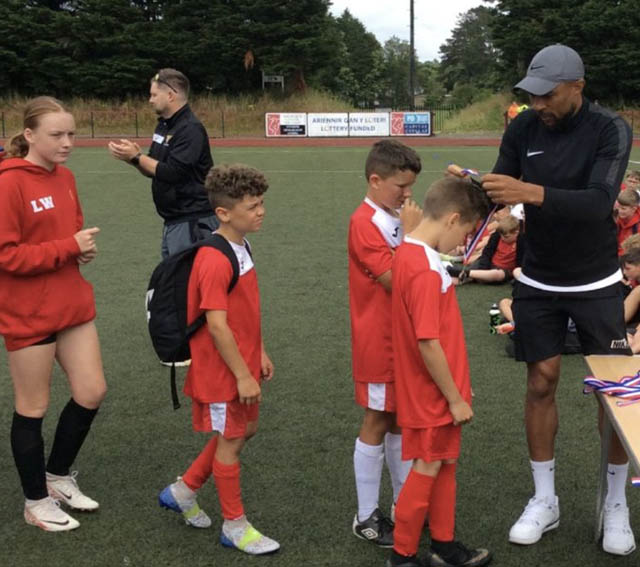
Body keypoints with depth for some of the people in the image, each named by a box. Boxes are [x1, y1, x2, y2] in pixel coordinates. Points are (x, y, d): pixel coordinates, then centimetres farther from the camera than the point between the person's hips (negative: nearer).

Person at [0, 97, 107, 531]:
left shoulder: (64, 177, 6)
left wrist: (84, 248, -3)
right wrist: (69, 247, -22)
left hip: (73, 306, 8)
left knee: (92, 393, 10)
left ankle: (59, 476, 33)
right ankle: (37, 501, 26)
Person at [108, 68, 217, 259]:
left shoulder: (191, 129, -16)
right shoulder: (163, 125, 13)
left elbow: (172, 173, -22)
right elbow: (153, 169, 17)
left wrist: (135, 157, -15)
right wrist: (134, 156, -2)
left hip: (192, 222, -9)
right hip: (172, 221, 9)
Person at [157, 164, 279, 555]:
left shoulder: (241, 248, 6)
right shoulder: (216, 261, -24)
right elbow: (216, 325, -25)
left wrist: (259, 353, 16)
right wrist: (243, 374, -21)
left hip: (242, 362, 10)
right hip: (223, 371, -9)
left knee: (246, 430, 20)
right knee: (231, 442, 5)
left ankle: (183, 492, 34)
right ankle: (235, 526, 23)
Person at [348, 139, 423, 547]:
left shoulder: (397, 219, 7)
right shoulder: (365, 223, -17)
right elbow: (395, 280, -24)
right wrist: (412, 233, -21)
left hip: (403, 337, 8)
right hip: (379, 341, -8)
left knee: (400, 421, 15)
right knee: (377, 423, 2)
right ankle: (367, 517, 15)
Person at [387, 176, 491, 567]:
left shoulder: (410, 254, 5)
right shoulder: (425, 272, -26)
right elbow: (428, 344, -26)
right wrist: (455, 398, -16)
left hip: (439, 392, 9)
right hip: (432, 394, -9)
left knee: (444, 464, 19)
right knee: (428, 469, 5)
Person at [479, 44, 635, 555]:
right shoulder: (523, 129, -7)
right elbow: (500, 193, -3)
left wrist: (531, 192, -44)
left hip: (595, 284, -2)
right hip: (537, 283, 3)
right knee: (541, 385, 5)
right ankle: (545, 502, 20)